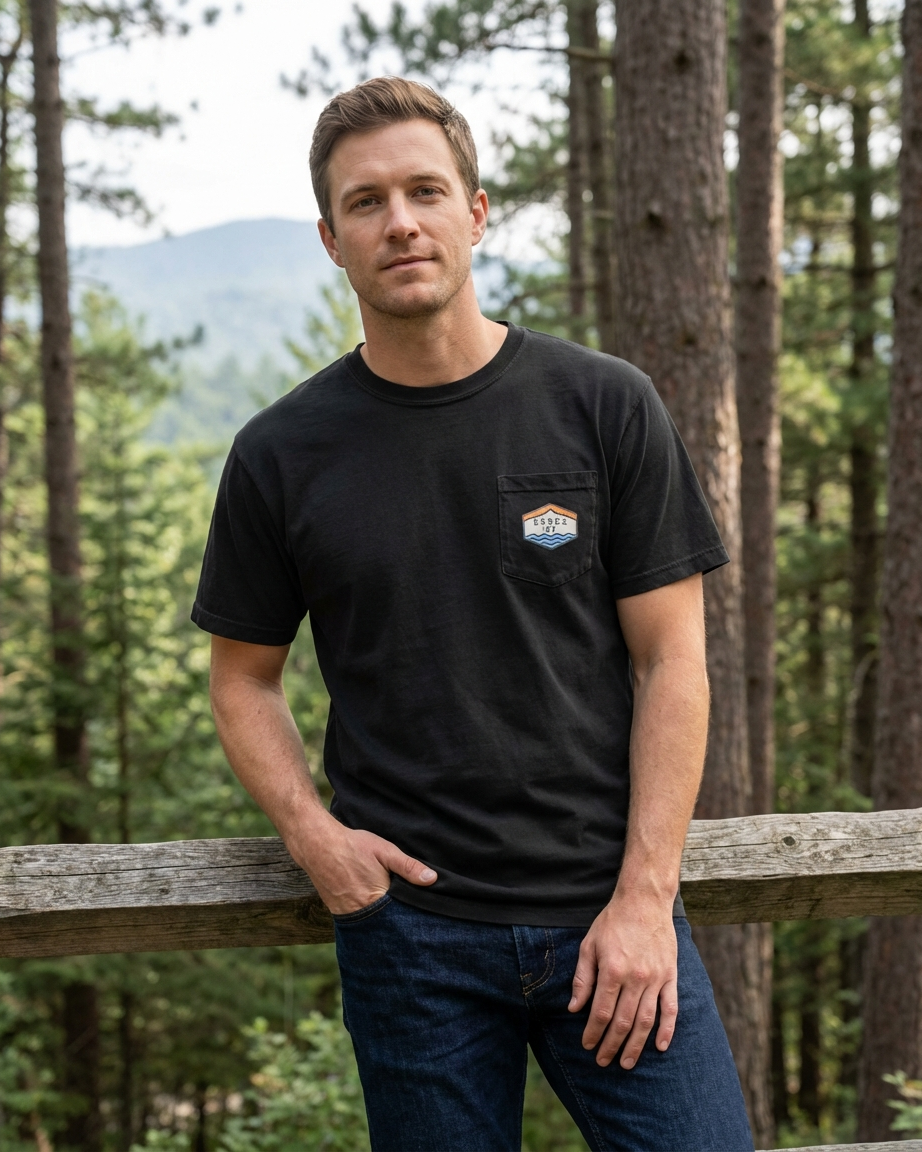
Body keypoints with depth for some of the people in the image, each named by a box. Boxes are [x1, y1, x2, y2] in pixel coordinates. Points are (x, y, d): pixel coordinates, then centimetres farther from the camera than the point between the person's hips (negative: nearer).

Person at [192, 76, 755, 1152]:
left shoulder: (605, 407, 0)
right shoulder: (280, 454, 3)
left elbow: (670, 662, 0)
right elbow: (244, 679, 11)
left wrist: (644, 898, -8)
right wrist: (311, 831, -7)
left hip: (609, 911, 0)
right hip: (409, 923, 1)